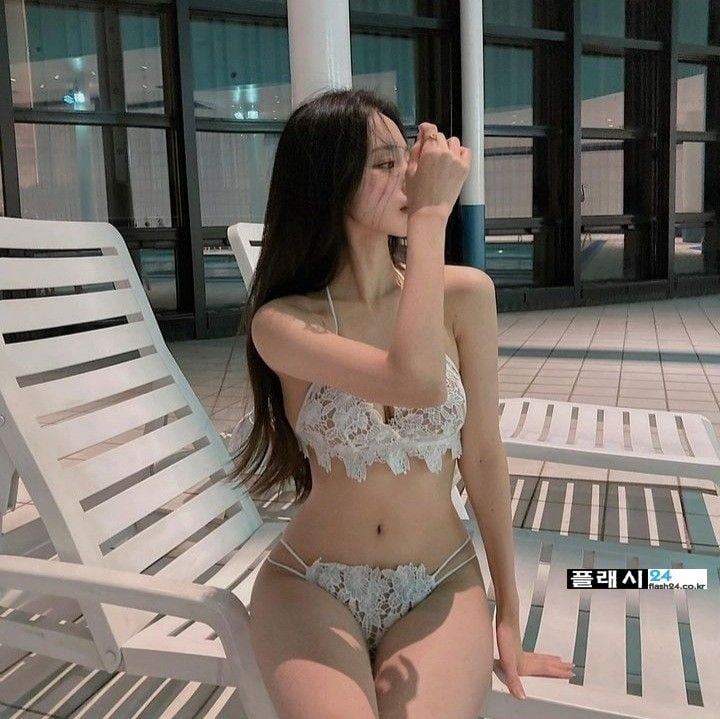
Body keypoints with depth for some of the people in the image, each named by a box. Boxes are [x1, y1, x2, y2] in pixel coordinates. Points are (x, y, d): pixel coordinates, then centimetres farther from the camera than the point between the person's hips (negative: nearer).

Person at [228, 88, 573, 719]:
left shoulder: (464, 294, -8)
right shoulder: (282, 323, -14)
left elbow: (483, 456, -2)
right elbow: (417, 384, -32)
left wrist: (508, 616, 4)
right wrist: (430, 215, -23)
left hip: (441, 589, 2)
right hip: (310, 590, -1)